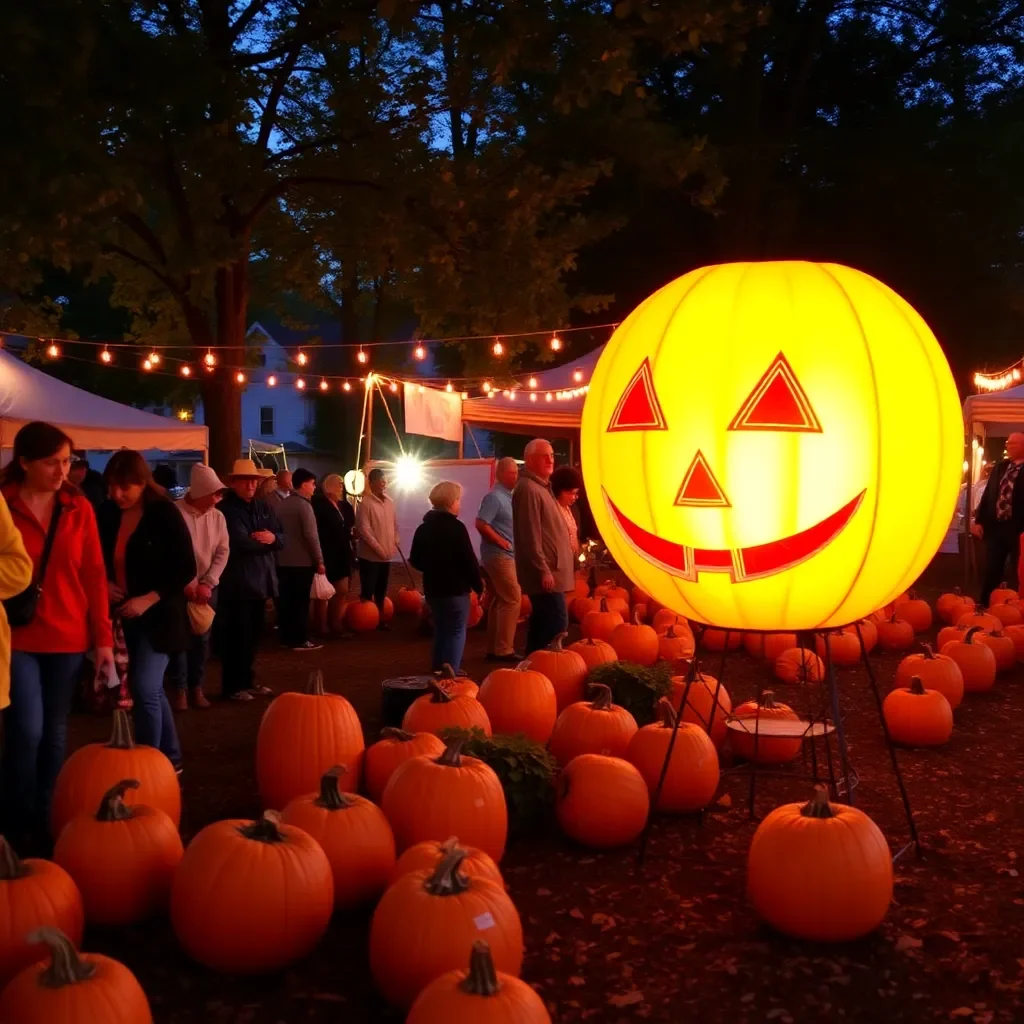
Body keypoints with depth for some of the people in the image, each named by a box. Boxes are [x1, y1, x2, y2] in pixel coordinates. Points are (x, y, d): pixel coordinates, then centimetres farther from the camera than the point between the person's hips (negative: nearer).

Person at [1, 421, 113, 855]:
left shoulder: (79, 508, 3)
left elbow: (94, 574, 4)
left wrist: (103, 639, 1)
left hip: (67, 637, 3)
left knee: (55, 732, 9)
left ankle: (44, 820, 22)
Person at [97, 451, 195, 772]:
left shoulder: (165, 513, -13)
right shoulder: (107, 513, 1)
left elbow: (186, 570, -13)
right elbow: (99, 559, 15)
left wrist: (149, 599, -21)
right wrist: (103, 583, -5)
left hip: (158, 615, -6)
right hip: (123, 615, 6)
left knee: (144, 689, -13)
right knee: (151, 690, 14)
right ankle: (170, 759, 27)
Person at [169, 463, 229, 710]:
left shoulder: (217, 516, 2)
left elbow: (222, 553, 1)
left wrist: (207, 583, -10)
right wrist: (186, 583, -13)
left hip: (207, 586, 4)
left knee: (202, 639, 8)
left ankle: (196, 688, 19)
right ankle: (180, 690, 9)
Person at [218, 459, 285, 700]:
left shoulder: (263, 508, 14)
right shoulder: (226, 509, -11)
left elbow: (282, 538, 8)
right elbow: (241, 543, -22)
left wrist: (272, 537, -15)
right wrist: (266, 541, -6)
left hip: (260, 580, 8)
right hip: (237, 583, -8)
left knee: (253, 635, 15)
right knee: (237, 636, -3)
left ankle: (247, 680, 26)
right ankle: (232, 686, 5)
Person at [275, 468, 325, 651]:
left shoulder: (282, 504, 11)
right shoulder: (303, 505, -13)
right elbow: (311, 535, -18)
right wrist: (319, 560, -13)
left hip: (283, 560, 8)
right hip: (302, 561, -7)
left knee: (285, 600, 9)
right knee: (300, 601, -3)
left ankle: (286, 637, 13)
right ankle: (300, 640, -1)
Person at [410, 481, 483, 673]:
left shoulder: (423, 528, 8)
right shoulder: (456, 527, -14)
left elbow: (415, 561, 13)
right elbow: (469, 561, -15)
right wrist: (479, 586, -5)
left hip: (432, 588, 7)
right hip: (455, 589, -7)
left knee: (441, 630, 20)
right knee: (456, 632, 0)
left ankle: (438, 672, 26)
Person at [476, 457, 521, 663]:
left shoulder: (508, 496, 15)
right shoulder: (494, 496, -14)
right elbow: (481, 524, -23)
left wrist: (508, 542, 8)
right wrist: (501, 542, -17)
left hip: (506, 555, 10)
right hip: (499, 555, -10)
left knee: (500, 601, 11)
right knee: (513, 599, -10)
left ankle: (494, 648, 15)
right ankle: (504, 649, -7)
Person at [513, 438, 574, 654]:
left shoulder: (541, 487, 18)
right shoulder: (528, 489, -14)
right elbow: (530, 536, -20)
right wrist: (543, 570, -22)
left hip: (549, 569, 10)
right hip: (545, 571, -10)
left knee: (543, 622, 12)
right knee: (557, 624, -12)